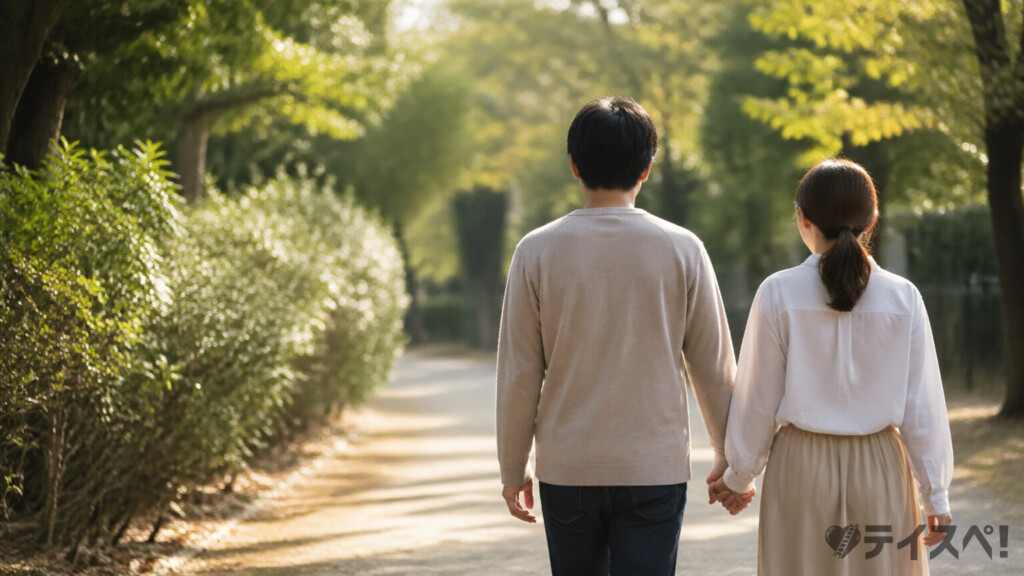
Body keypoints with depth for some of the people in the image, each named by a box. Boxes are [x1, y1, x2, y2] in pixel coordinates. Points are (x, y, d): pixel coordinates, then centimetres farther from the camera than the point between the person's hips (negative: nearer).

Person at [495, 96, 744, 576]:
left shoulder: (537, 252, -4)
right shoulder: (681, 250, -4)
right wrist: (728, 458, 15)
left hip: (566, 469, 1)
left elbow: (518, 375, -1)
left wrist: (513, 468, 10)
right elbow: (714, 369, 2)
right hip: (654, 470, -1)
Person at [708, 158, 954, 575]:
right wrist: (935, 493, 7)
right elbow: (921, 405, -1)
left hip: (802, 464, -1)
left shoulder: (779, 293, -8)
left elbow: (759, 398, -2)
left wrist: (739, 474, 11)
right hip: (878, 464, 1)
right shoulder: (902, 297, -5)